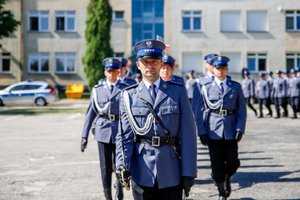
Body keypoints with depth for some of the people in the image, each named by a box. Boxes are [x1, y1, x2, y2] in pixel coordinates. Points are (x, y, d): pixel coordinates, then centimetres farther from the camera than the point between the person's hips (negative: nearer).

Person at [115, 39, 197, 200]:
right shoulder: (129, 95, 3)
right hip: (142, 172, 0)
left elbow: (188, 135, -2)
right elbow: (124, 135, 0)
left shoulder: (178, 92, 1)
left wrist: (189, 172, -5)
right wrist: (123, 166, -14)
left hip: (172, 172, 0)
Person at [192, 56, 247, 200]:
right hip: (213, 132, -1)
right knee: (217, 165, 3)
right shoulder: (206, 88, 3)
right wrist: (202, 132, -5)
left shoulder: (236, 87, 6)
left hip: (231, 132, 1)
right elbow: (199, 111, 2)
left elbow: (242, 110, 4)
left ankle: (227, 179, 36)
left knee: (233, 163, 3)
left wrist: (240, 129, -6)